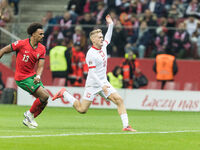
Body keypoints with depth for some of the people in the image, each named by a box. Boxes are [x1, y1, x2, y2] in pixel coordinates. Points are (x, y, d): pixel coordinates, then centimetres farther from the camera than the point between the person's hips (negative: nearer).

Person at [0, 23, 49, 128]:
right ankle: (30, 114, 2)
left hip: (32, 76, 7)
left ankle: (28, 119, 15)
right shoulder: (21, 44, -15)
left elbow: (40, 65, -2)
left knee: (44, 101, -1)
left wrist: (38, 76, -22)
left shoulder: (42, 49, 2)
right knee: (44, 96, -17)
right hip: (22, 78, -7)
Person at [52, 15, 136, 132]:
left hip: (104, 83, 7)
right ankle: (64, 94, 19)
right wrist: (102, 86, -27)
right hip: (93, 85, -7)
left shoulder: (103, 46, 6)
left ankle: (126, 125, -13)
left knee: (119, 100, -10)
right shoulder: (91, 54, -18)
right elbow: (92, 73, -21)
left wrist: (110, 24, 19)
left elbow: (108, 38, 31)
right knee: (82, 109, -3)